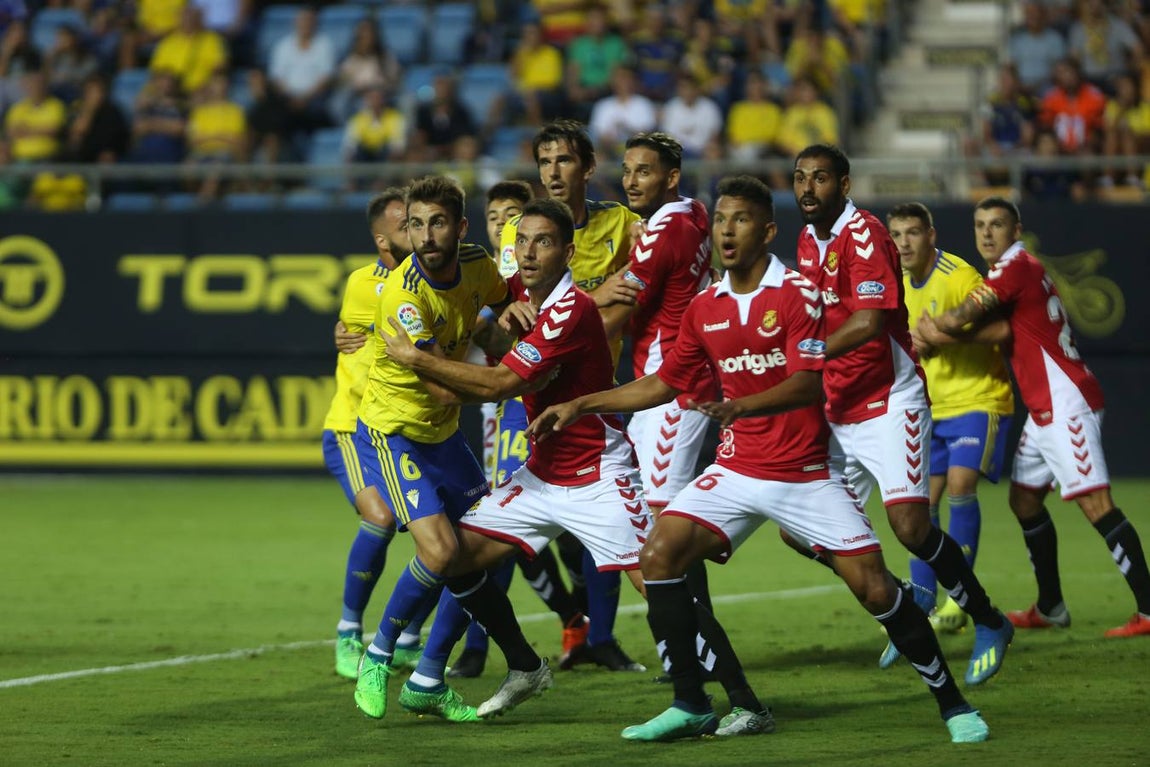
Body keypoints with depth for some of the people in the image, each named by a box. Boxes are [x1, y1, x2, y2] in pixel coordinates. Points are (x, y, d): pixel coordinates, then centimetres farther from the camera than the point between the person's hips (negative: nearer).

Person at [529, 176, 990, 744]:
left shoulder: (798, 293, -11)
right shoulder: (705, 308, 6)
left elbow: (809, 382, -23)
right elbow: (663, 384, 16)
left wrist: (743, 405, -39)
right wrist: (580, 406, 11)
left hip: (806, 473, -5)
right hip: (737, 469, 5)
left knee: (874, 587, -12)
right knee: (659, 553, -11)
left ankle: (951, 703, 4)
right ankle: (690, 706, -1)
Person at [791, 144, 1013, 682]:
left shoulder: (863, 233, -15)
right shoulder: (808, 239, 11)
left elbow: (869, 320, -26)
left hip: (888, 405, -8)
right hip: (837, 411, 8)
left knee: (910, 526, -16)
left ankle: (989, 623, 4)